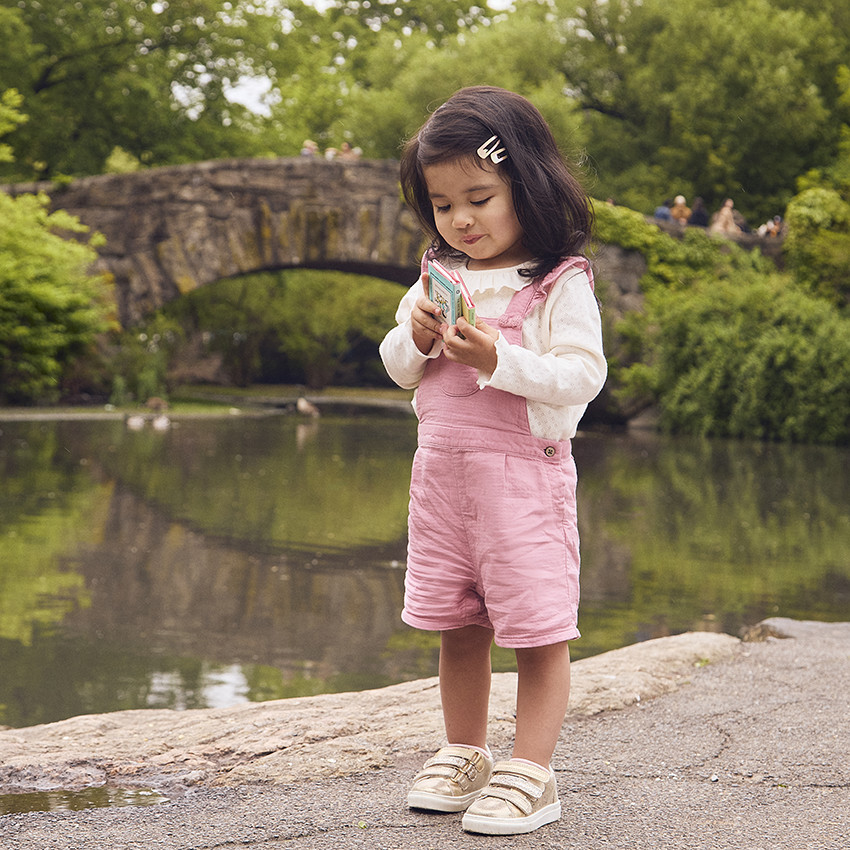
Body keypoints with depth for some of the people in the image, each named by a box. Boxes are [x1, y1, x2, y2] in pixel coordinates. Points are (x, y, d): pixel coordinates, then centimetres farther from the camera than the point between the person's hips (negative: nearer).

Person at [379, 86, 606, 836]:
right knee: (456, 627, 14)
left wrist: (499, 359, -26)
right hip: (442, 469, 6)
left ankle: (530, 774, 7)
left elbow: (582, 375, -16)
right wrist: (416, 339, -5)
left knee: (538, 630, -2)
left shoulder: (560, 283, -9)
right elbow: (397, 368, 16)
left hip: (524, 472, -6)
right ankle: (464, 756, 27)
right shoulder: (439, 276, 10)